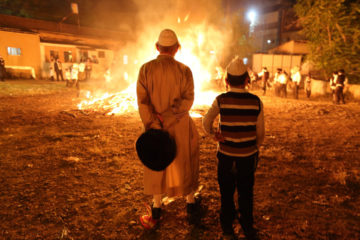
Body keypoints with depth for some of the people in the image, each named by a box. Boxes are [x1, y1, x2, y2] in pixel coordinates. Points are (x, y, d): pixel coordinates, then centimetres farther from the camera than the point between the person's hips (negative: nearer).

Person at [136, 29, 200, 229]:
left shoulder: (146, 69, -5)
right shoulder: (184, 70, -7)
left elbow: (142, 102, -12)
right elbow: (188, 100, -16)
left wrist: (153, 126, -13)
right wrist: (166, 116, -18)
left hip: (155, 126, 1)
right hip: (180, 126, -1)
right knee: (185, 163, 17)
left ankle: (157, 209, 29)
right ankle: (191, 202, 35)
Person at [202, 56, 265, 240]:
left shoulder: (221, 100, -11)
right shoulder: (256, 101, -7)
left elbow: (206, 123, -11)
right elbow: (260, 133, -2)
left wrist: (213, 134, 6)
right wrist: (254, 148, 14)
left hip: (226, 155, -1)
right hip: (248, 155, 1)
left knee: (227, 193, 17)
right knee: (246, 193, 19)